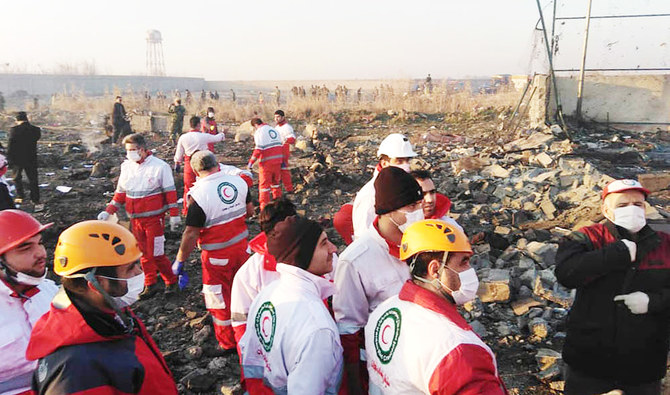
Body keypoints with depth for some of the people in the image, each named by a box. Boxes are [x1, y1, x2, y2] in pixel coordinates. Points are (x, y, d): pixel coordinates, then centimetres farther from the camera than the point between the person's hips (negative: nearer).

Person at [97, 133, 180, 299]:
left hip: (154, 217, -5)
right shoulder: (126, 166, 7)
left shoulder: (159, 166, -8)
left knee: (156, 253, -6)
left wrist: (174, 215, -8)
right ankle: (151, 284, 23)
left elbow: (170, 192, -7)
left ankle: (171, 281, 13)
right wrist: (108, 211, 7)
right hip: (135, 219, 5)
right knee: (144, 253, 11)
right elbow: (120, 192, 15)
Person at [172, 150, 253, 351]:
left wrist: (180, 261, -7)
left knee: (220, 299, 13)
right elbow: (250, 211, 7)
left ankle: (228, 343, 29)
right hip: (241, 246, 6)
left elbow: (191, 234, -19)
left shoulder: (198, 194, -23)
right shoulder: (239, 182, -5)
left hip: (217, 255, -6)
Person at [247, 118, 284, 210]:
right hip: (277, 160, 7)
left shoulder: (259, 132, -7)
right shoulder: (274, 130, 14)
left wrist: (251, 162, -16)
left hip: (266, 162, -7)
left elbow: (259, 149, -18)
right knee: (276, 182, 20)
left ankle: (264, 207, -3)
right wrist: (282, 160, 23)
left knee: (264, 184, -1)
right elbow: (280, 146, 16)